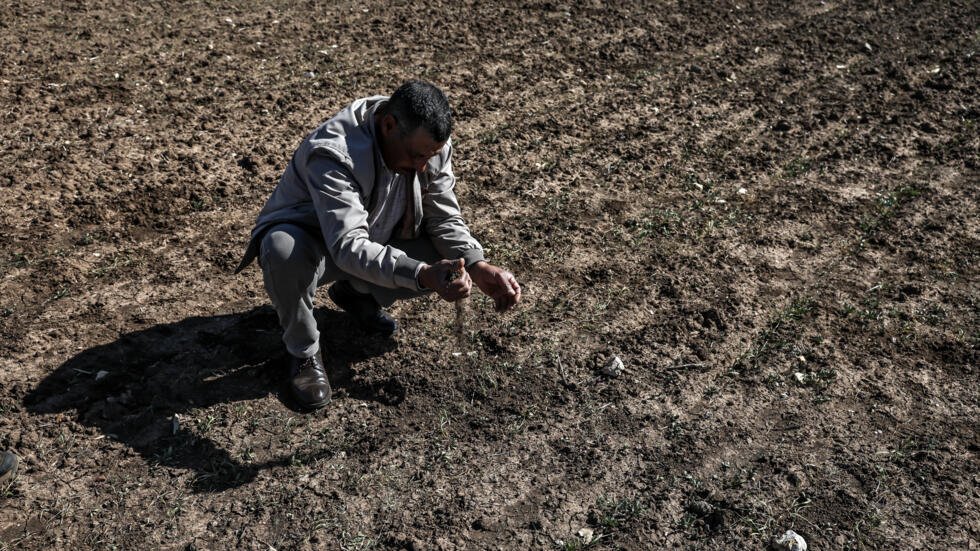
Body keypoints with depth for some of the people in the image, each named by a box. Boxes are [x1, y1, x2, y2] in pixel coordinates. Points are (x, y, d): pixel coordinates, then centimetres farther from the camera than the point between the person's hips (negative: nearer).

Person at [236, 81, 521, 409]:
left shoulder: (432, 146, -14)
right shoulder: (333, 154, -35)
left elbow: (445, 219, -8)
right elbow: (349, 247, -43)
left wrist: (478, 267, -26)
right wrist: (421, 275, -56)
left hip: (377, 242, 5)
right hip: (313, 241, -5)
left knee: (448, 261, -16)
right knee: (283, 248, -40)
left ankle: (355, 293, 10)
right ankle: (303, 350, -11)